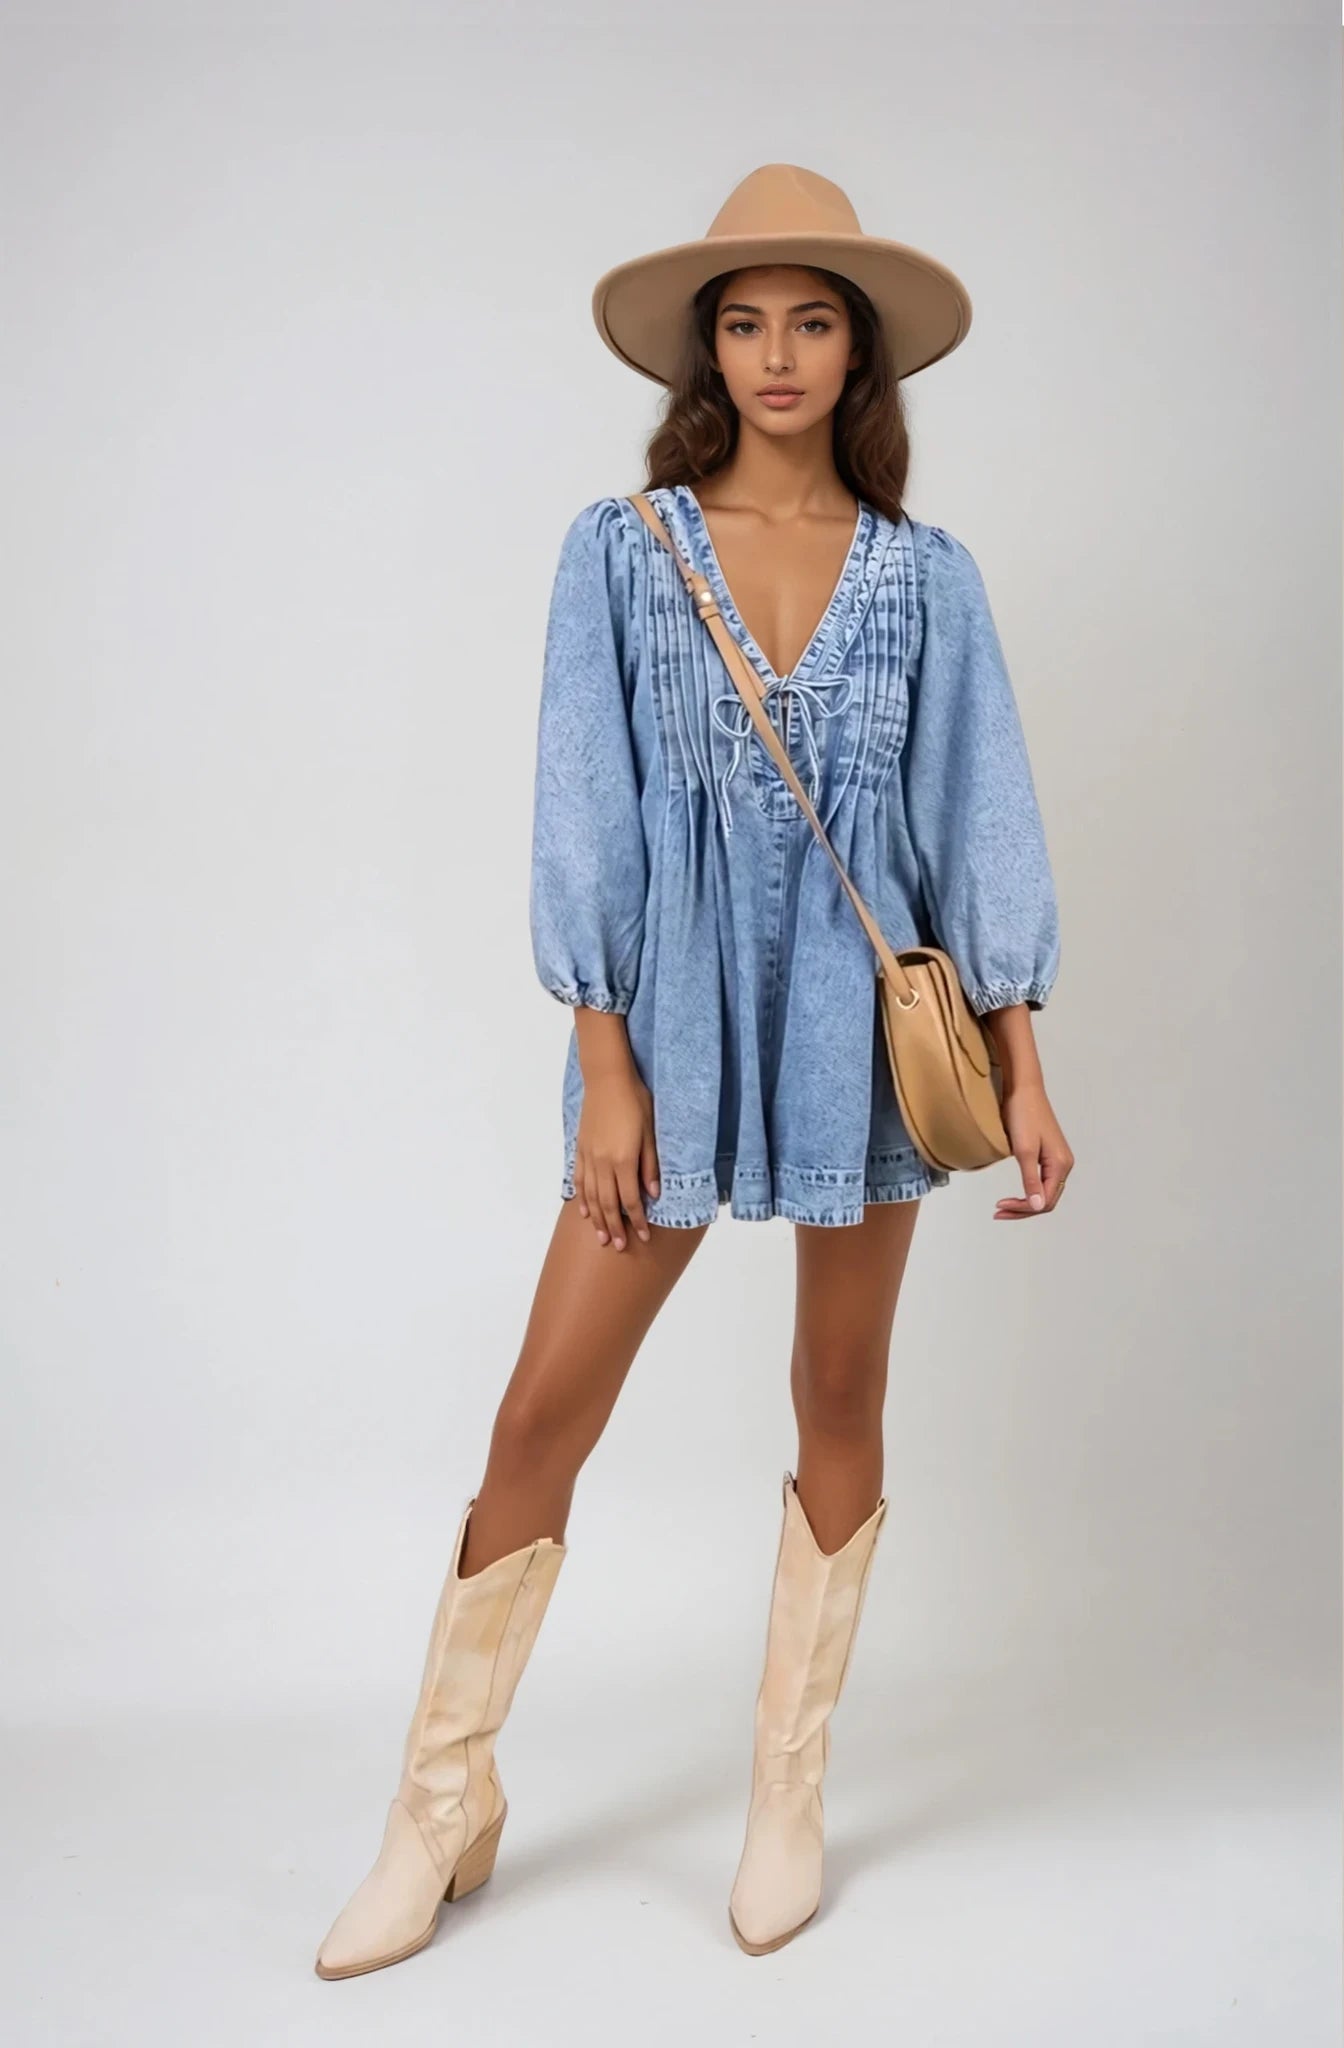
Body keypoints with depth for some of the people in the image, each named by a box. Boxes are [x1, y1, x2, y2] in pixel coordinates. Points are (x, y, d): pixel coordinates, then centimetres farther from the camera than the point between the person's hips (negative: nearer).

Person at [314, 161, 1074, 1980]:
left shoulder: (924, 575, 4)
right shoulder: (621, 550, 0)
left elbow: (980, 824, 3)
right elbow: (590, 817, -3)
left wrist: (1023, 1071, -1)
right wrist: (605, 1070, -8)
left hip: (868, 1030, 2)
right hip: (678, 1029, -1)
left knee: (841, 1408, 10)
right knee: (543, 1417, 0)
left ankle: (789, 1799, 28)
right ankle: (446, 1802, 19)